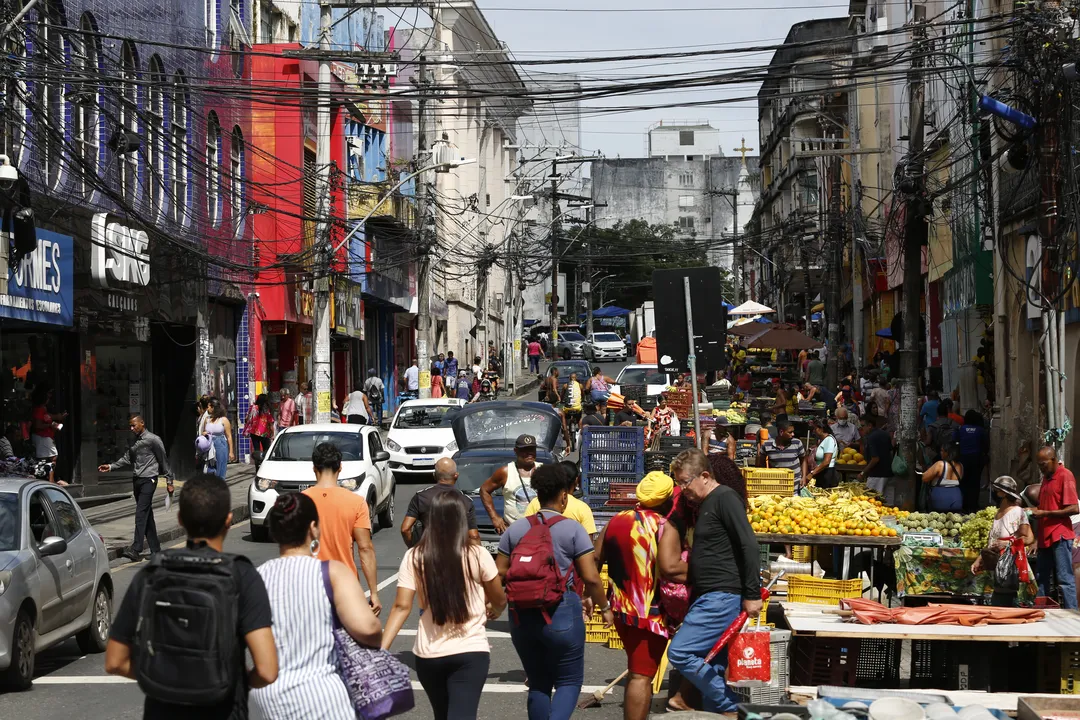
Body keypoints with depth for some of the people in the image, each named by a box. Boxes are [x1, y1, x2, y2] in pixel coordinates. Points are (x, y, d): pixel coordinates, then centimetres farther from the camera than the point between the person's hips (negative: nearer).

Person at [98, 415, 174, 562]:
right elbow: (127, 459, 17)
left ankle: (136, 549, -23)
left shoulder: (153, 440, -4)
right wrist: (111, 467, 3)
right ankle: (155, 549, 13)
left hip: (148, 480, -8)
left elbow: (164, 460, -3)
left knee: (141, 513, -16)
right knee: (147, 515, 8)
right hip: (136, 480, 8)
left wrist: (169, 481, -5)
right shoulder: (134, 443, 19)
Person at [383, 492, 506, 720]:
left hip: (428, 654, 3)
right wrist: (494, 611, 30)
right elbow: (499, 601, 7)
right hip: (471, 652, -3)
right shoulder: (477, 555, -6)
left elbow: (401, 607, -9)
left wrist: (381, 649, -8)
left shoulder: (414, 557, -4)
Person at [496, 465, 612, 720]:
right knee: (569, 681, 7)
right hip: (561, 614, -4)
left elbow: (499, 573, 5)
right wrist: (604, 606, 8)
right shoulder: (573, 529, -6)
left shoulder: (515, 529, 5)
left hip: (522, 615, 4)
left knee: (538, 683, 18)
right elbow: (591, 578, -7)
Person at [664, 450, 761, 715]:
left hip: (723, 596, -10)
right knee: (711, 670, 10)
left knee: (679, 653, -15)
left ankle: (731, 707, -8)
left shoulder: (725, 498, -10)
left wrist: (752, 595, -19)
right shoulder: (703, 504, 18)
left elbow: (749, 545, -17)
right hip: (709, 597, 10)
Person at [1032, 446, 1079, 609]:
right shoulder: (1046, 477, 16)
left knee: (1065, 579, -6)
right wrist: (1035, 511, 4)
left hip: (1060, 536, -9)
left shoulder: (1065, 476, -10)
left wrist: (1044, 513, -16)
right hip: (1045, 536, 9)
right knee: (1042, 578, 13)